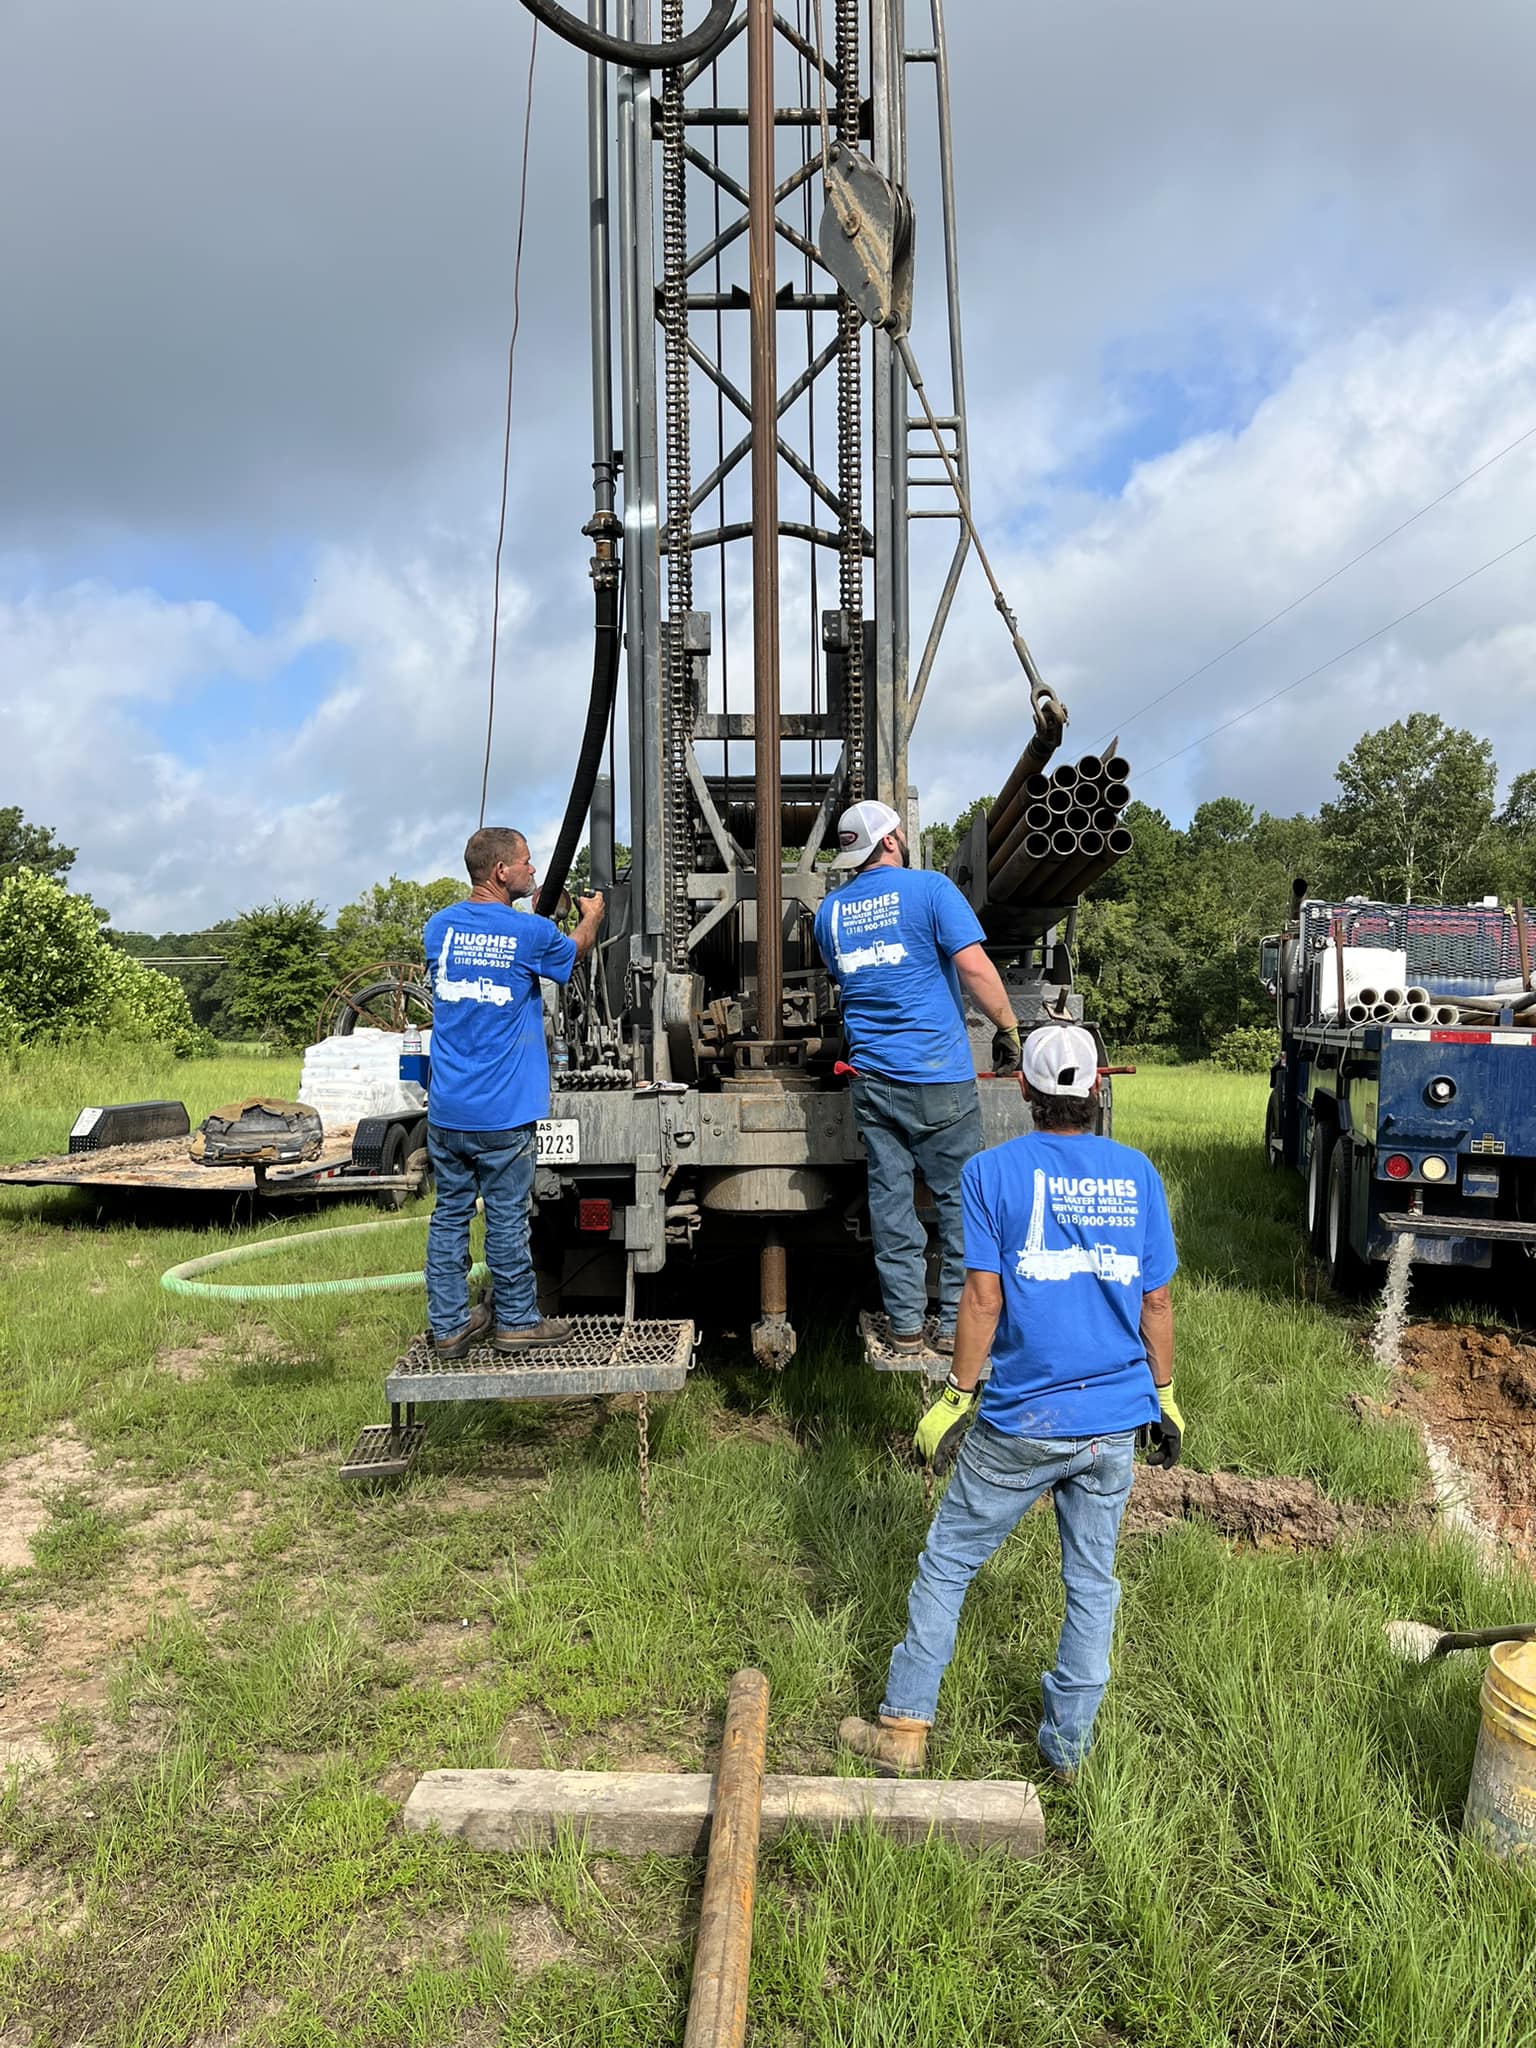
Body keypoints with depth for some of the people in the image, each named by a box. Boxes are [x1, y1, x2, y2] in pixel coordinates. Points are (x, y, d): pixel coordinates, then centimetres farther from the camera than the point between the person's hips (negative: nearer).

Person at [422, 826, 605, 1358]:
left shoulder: (439, 927, 3)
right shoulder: (531, 934, -11)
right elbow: (575, 950, 12)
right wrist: (593, 915, 33)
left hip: (446, 1111, 5)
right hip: (503, 1114, -5)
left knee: (449, 1215, 11)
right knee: (507, 1219, 7)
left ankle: (449, 1326, 20)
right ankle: (515, 1322, 21)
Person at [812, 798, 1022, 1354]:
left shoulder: (831, 909, 12)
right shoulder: (928, 888, -6)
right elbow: (972, 965, -14)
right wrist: (1008, 1028, -5)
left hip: (871, 1076, 5)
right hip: (938, 1074, -5)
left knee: (890, 1199, 8)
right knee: (959, 1198, 6)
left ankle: (905, 1324, 12)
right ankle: (957, 1322, 11)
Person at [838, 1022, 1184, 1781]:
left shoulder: (995, 1171, -8)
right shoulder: (1136, 1173, 2)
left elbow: (984, 1298, -12)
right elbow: (1156, 1300, 5)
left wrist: (956, 1398, -4)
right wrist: (1165, 1397, 15)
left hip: (1022, 1420, -3)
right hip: (1115, 1420, 4)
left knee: (947, 1563, 11)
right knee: (1093, 1582, 16)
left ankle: (903, 1727, 18)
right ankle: (1068, 1748, 26)